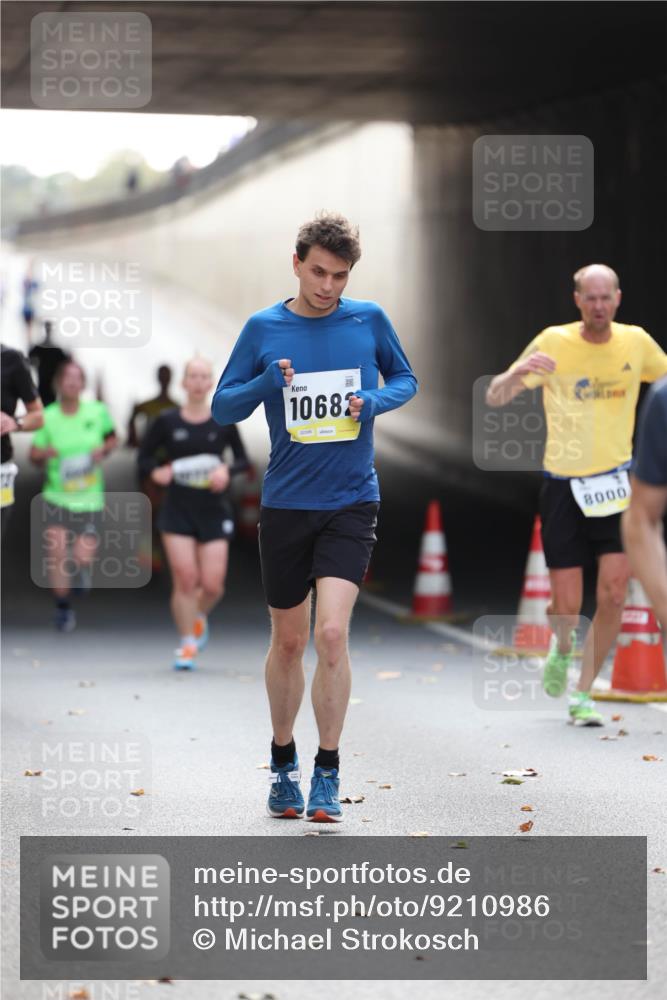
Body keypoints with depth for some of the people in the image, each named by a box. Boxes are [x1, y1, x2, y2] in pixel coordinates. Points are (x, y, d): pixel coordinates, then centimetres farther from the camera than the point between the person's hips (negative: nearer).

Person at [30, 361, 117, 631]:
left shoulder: (98, 412, -6)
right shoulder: (47, 417, -7)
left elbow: (112, 439, 12)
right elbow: (34, 455, 2)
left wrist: (103, 449, -10)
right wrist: (44, 453, -21)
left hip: (89, 498, 0)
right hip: (56, 495, 0)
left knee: (83, 560, -6)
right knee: (56, 553, -9)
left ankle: (83, 568, 34)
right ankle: (63, 609, 11)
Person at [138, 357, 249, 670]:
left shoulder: (223, 422, 1)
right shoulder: (167, 422, 0)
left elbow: (243, 459, 9)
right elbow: (144, 456, 9)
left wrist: (227, 471, -12)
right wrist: (156, 471, -12)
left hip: (214, 512, 1)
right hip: (177, 511, -1)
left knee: (213, 584, -4)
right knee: (185, 579, -8)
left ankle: (200, 617, 31)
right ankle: (187, 644, 7)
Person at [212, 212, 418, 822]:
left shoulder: (369, 320, 0)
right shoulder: (263, 328, 0)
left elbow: (405, 379, 14)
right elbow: (222, 408, 4)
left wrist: (375, 400, -7)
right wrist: (267, 383, -16)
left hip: (352, 503, -1)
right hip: (285, 505, 1)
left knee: (332, 632, -16)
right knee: (289, 641, 10)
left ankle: (328, 772, -6)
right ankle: (284, 761, 30)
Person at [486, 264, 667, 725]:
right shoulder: (553, 343, -8)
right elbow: (494, 398, -10)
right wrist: (518, 373, -32)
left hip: (616, 483, 2)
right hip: (564, 484, -1)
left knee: (613, 593, -10)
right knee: (567, 608, -2)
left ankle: (583, 695, 6)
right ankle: (563, 648, 35)